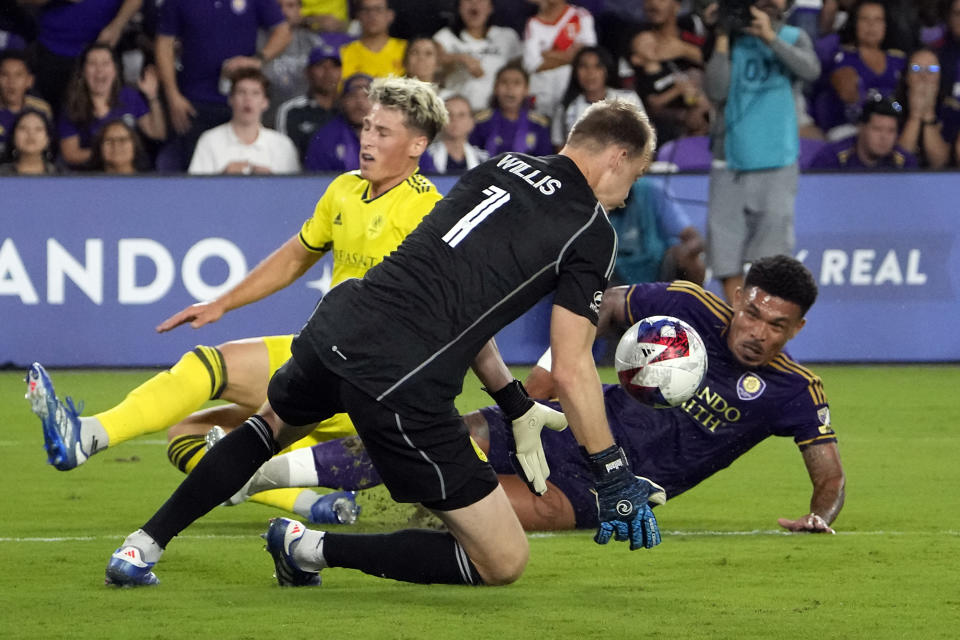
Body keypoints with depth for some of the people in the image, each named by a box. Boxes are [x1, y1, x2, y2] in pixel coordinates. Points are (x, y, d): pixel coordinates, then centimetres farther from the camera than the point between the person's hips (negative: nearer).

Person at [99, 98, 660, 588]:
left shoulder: (501, 167, 20)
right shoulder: (593, 233, 0)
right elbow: (571, 371, -2)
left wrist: (518, 408, 30)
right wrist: (616, 477, 8)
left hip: (341, 323, 7)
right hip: (402, 383, -7)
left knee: (274, 425, 41)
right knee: (505, 563, 1)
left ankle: (142, 548, 31)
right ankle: (314, 550, -1)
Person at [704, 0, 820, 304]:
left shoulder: (795, 38, 8)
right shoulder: (732, 41, 7)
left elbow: (810, 69, -13)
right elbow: (715, 91, -6)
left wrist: (770, 38, -20)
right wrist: (723, 38, -8)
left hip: (778, 159, -1)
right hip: (730, 158, 1)